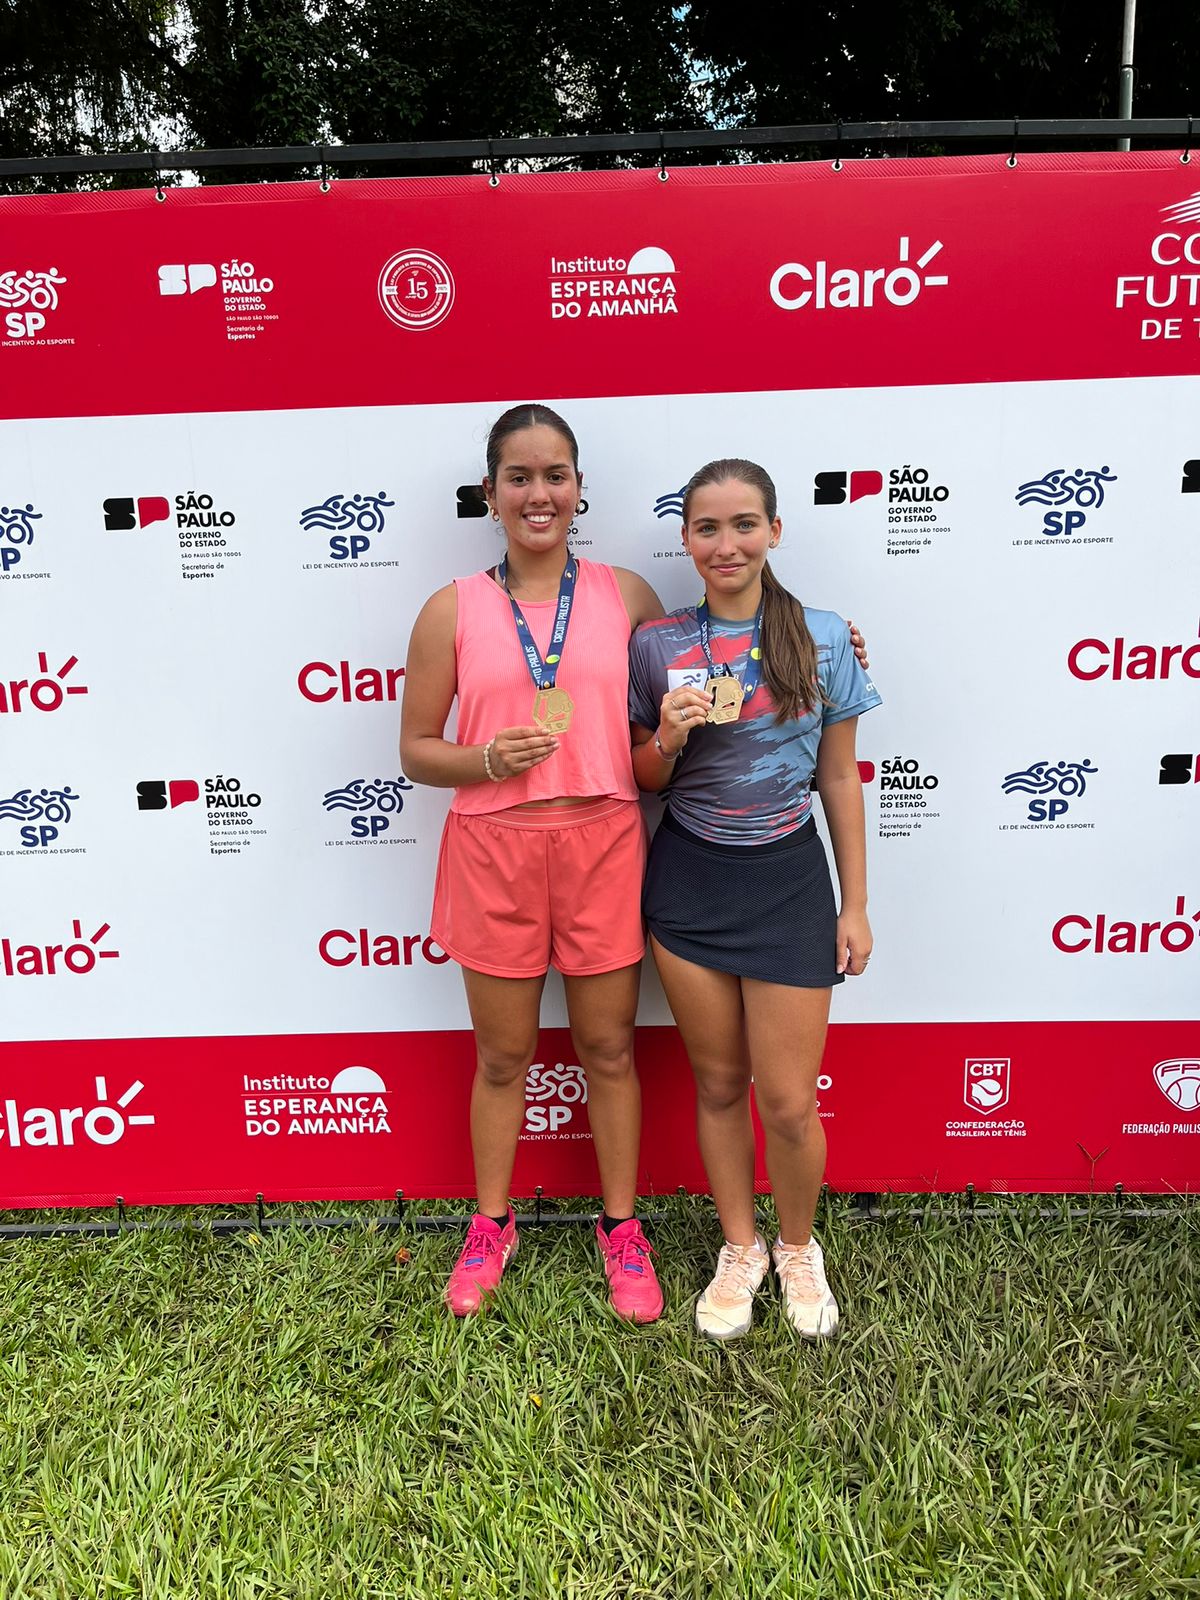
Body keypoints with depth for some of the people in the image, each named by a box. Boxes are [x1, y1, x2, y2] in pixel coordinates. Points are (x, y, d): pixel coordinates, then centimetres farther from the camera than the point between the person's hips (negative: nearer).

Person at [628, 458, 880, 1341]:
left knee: (788, 1102, 2)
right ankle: (741, 1249, 35)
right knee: (719, 1083, 13)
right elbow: (643, 778, 8)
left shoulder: (822, 638, -3)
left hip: (787, 877, -1)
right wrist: (669, 738, -15)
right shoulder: (656, 645, -2)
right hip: (688, 878, 1)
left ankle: (799, 1247, 32)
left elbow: (839, 778, 2)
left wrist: (855, 905, 2)